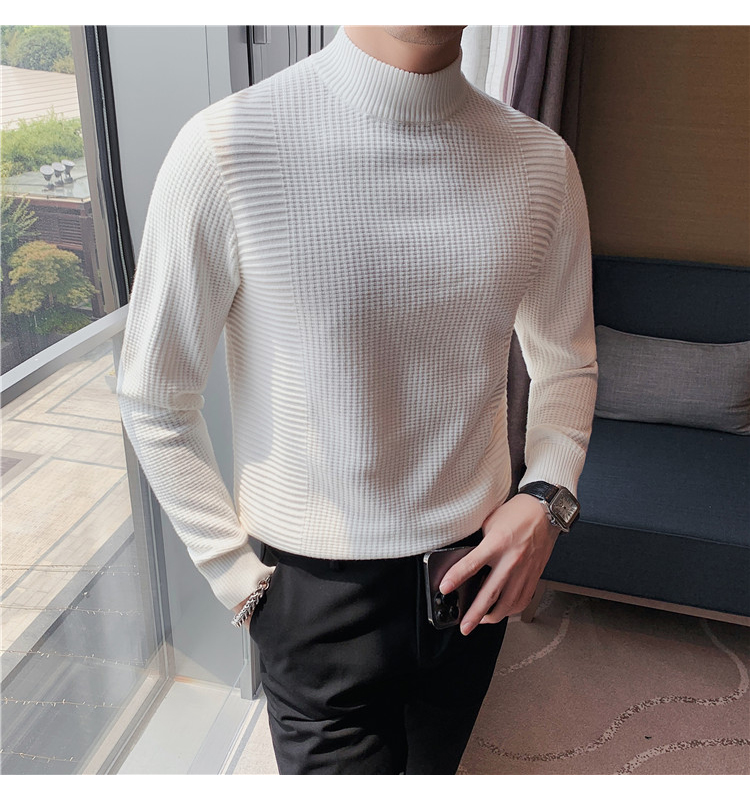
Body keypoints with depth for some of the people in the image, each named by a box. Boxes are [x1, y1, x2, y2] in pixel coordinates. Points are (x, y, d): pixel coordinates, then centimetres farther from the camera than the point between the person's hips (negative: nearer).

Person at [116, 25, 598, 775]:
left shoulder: (541, 161, -7)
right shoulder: (223, 149, -19)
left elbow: (566, 363, 7)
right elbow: (153, 399, -9)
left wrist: (545, 496, -10)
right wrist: (237, 574, -7)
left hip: (475, 573, 5)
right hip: (318, 592, -4)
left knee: (432, 768, 28)